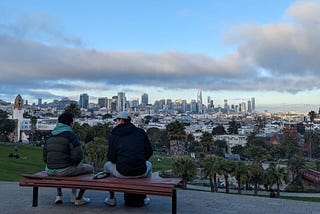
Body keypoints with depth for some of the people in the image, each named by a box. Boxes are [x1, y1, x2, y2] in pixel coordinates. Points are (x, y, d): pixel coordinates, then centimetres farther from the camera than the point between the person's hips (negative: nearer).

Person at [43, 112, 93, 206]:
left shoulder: (50, 136, 9)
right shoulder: (70, 135, -12)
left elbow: (45, 158, 11)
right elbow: (78, 155, -20)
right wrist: (74, 165, -2)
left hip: (50, 171, 7)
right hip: (64, 170, -7)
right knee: (89, 168, 16)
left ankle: (59, 195, 35)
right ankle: (79, 198, 18)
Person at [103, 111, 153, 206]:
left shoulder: (114, 135, 1)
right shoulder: (141, 132, 6)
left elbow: (111, 158, -1)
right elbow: (149, 152, 6)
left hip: (122, 173, -1)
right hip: (141, 172, 1)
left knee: (107, 165, 31)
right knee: (148, 165, 37)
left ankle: (111, 198, 32)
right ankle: (143, 197, 35)